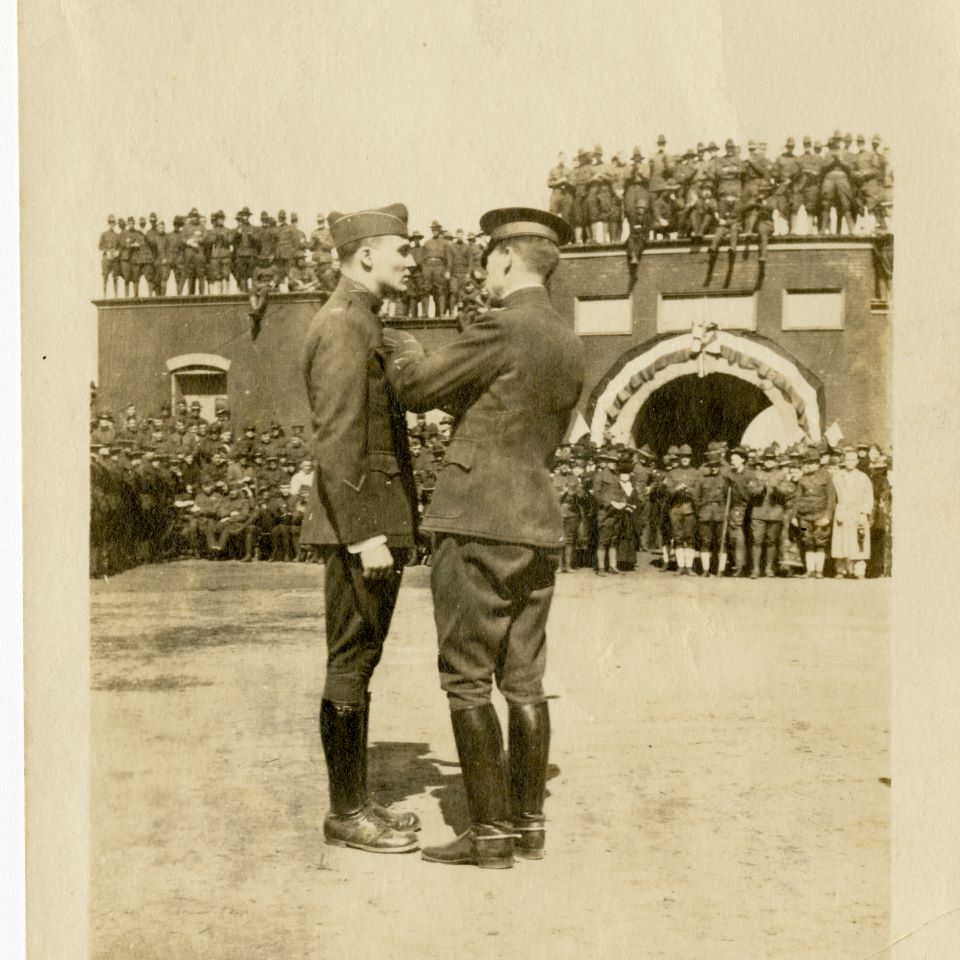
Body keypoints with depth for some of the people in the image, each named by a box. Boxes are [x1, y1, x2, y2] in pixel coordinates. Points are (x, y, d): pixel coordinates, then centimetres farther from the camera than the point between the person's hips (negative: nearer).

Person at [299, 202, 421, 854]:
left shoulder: (363, 324, 19)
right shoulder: (343, 325, -13)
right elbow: (338, 441, -20)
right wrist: (363, 532, -23)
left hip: (379, 524, 10)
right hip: (361, 527, -10)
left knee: (360, 664, 14)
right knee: (350, 666, -2)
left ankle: (358, 801, 23)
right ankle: (346, 812, 7)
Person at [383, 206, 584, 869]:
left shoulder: (502, 328, -13)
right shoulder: (571, 347, 13)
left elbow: (417, 390, -5)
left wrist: (403, 347, 16)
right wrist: (461, 400, 27)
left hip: (479, 528, -8)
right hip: (538, 528, 8)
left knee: (467, 682, -1)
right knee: (524, 681, 12)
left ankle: (491, 833, 3)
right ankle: (529, 825, 18)